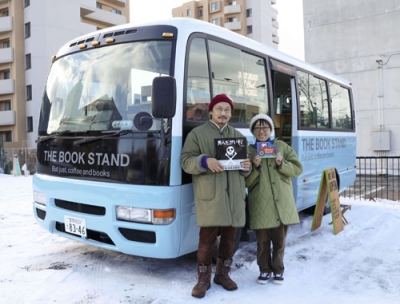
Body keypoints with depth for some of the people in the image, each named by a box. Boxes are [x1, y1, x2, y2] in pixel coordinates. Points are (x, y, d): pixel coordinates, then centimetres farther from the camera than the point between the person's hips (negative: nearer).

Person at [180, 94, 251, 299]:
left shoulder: (238, 135, 17)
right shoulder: (197, 133, 3)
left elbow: (244, 169, 21)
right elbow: (185, 161, -5)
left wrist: (246, 167, -3)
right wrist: (204, 161, -22)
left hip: (233, 195, 5)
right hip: (209, 195, -4)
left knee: (229, 237, 11)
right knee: (207, 238, -1)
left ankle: (223, 274, 28)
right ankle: (203, 279, 14)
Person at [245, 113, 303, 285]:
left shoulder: (282, 147, 8)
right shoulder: (249, 151, 3)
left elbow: (298, 169, 4)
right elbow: (246, 182, 0)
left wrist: (282, 164, -12)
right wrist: (255, 167, -17)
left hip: (282, 202, 1)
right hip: (260, 205, -1)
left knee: (279, 239, 9)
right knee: (263, 240, 6)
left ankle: (278, 270, 27)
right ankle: (264, 270, 25)